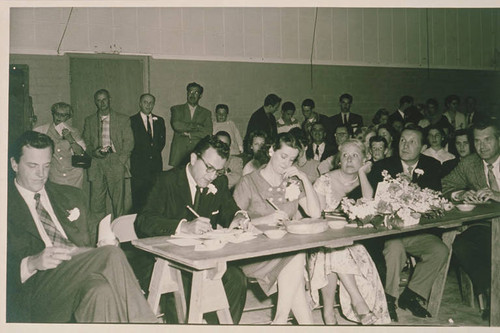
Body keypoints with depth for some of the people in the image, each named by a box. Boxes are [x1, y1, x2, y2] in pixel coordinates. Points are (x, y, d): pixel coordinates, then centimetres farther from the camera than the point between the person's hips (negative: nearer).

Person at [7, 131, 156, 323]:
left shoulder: (73, 197, 24)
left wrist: (105, 241, 1)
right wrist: (31, 263, -18)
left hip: (82, 278, 4)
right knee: (112, 255, -30)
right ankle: (144, 323, -22)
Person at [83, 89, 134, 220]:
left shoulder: (123, 119, 11)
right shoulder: (89, 120, 18)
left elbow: (129, 142, 5)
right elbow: (85, 142, 15)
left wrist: (121, 160, -7)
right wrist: (93, 151, -7)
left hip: (116, 162, -2)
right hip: (96, 164, 2)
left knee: (118, 200, -4)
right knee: (96, 201, -3)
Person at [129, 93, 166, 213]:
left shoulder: (159, 121, 17)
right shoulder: (132, 120, 4)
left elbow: (162, 141, 15)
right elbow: (131, 143, -1)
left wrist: (155, 151, 1)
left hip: (156, 164, 3)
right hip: (139, 166, -3)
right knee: (138, 201, -4)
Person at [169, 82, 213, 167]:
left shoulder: (206, 113, 14)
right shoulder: (176, 109, 13)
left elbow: (208, 133, 0)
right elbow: (176, 126, -6)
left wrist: (189, 134, -5)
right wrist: (197, 126, -4)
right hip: (179, 153, 0)